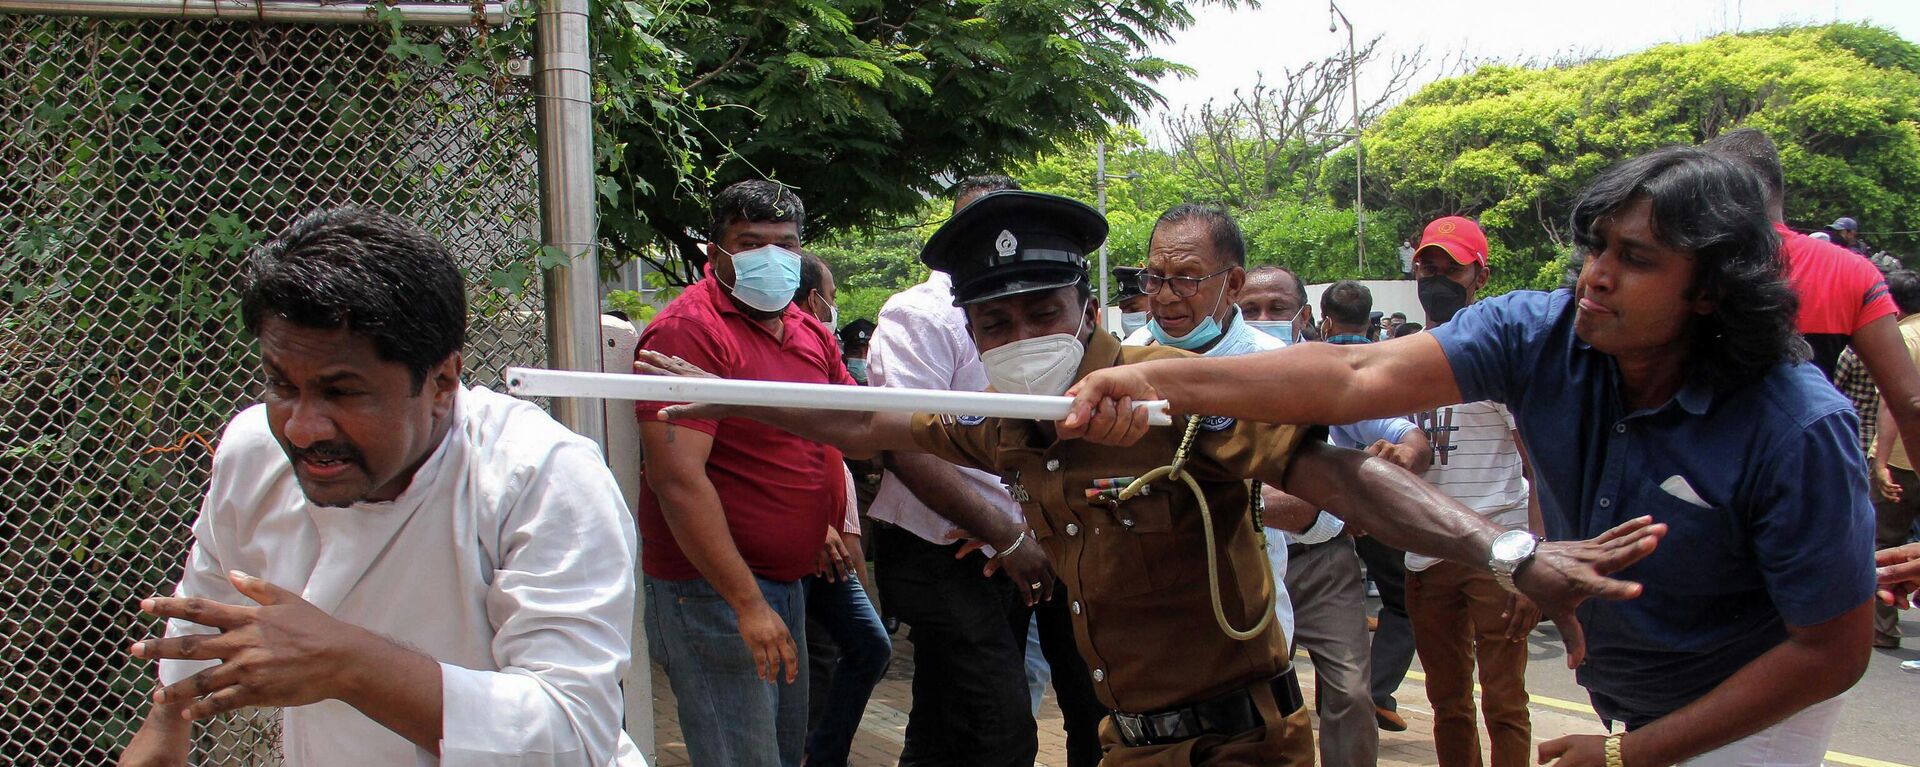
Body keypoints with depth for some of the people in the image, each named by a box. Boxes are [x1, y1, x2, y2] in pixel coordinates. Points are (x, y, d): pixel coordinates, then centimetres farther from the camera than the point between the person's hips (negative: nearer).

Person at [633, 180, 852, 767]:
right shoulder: (690, 329, -17)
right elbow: (676, 476, -24)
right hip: (716, 589, -9)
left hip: (789, 581, 9)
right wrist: (746, 602, -24)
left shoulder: (808, 330, 11)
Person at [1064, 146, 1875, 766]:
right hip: (1618, 692, 5)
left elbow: (1832, 651, -21)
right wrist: (1157, 382, -48)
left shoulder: (1794, 431, -29)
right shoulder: (1537, 335, -20)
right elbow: (1358, 377, -33)